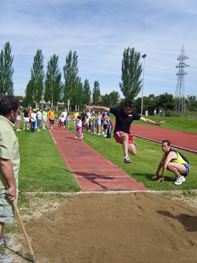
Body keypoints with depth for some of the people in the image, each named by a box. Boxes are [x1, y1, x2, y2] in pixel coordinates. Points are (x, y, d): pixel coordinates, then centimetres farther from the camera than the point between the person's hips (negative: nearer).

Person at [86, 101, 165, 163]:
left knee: (134, 152, -6)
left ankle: (125, 145, 27)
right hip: (118, 133, -4)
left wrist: (156, 123, -6)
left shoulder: (133, 114, -1)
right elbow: (104, 109, -7)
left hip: (127, 134, 4)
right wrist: (92, 107, -9)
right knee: (125, 136, -40)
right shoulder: (118, 110, -8)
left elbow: (145, 120, 1)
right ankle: (126, 157, -45)